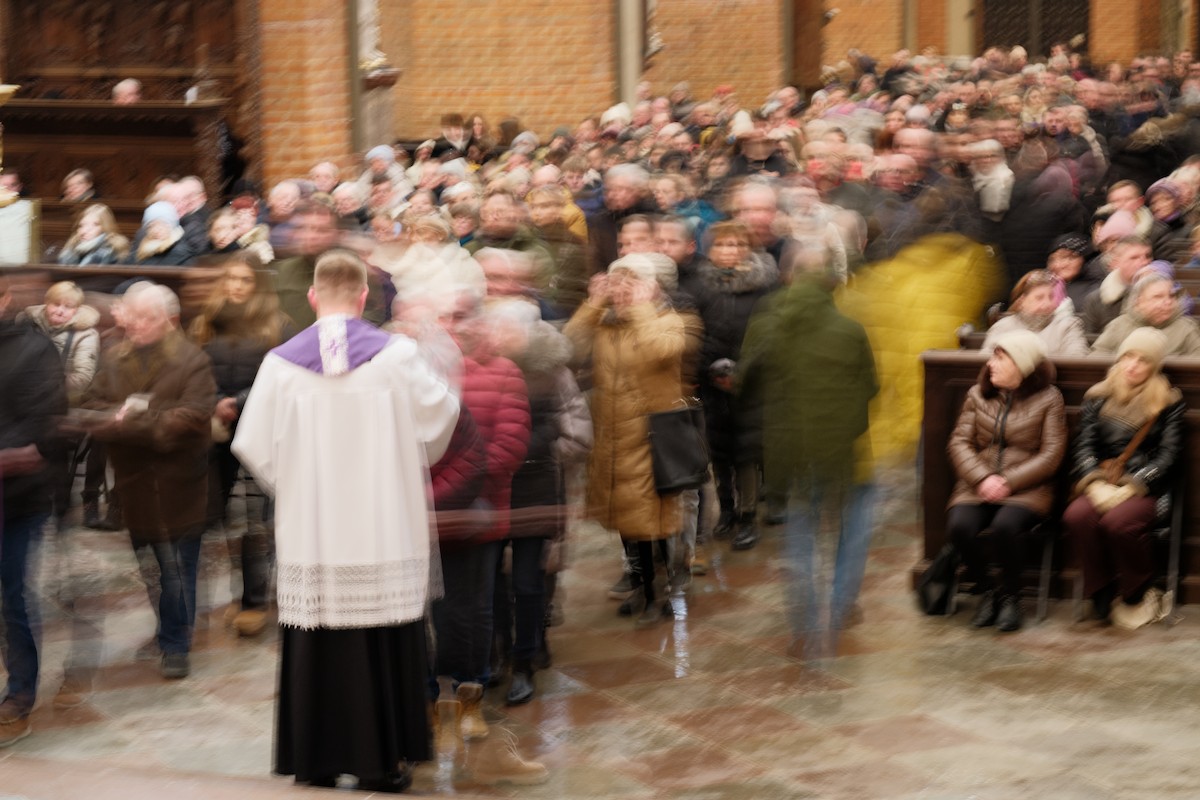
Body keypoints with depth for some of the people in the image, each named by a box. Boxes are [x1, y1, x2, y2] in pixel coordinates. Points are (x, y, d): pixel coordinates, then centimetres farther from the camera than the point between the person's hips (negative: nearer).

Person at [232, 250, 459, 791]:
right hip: (383, 534, -1)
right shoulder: (395, 355, -5)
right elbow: (439, 417, 6)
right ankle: (380, 760, 6)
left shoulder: (282, 362, -2)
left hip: (308, 531, 1)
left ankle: (314, 760, 12)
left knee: (313, 648, 8)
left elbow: (255, 447, -1)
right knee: (382, 646, 4)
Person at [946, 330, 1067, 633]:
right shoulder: (978, 394, 14)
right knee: (959, 525, -28)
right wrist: (983, 478, -12)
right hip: (978, 484, 3)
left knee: (1005, 525, -35)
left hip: (1026, 488, -3)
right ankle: (986, 591, -4)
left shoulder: (1048, 398, 4)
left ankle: (1010, 595, -9)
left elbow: (1051, 455, -3)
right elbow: (959, 442, 6)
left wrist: (1008, 482, -13)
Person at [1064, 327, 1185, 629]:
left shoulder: (1168, 403, 6)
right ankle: (1103, 594, -17)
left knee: (1118, 520, -35)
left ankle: (1137, 596, -11)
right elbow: (1083, 446, 4)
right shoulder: (1098, 397, 13)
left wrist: (1129, 487, -15)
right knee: (1076, 516, -32)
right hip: (1101, 486, 3)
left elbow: (1168, 455, -3)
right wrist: (1095, 483, -15)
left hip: (1147, 488, -3)